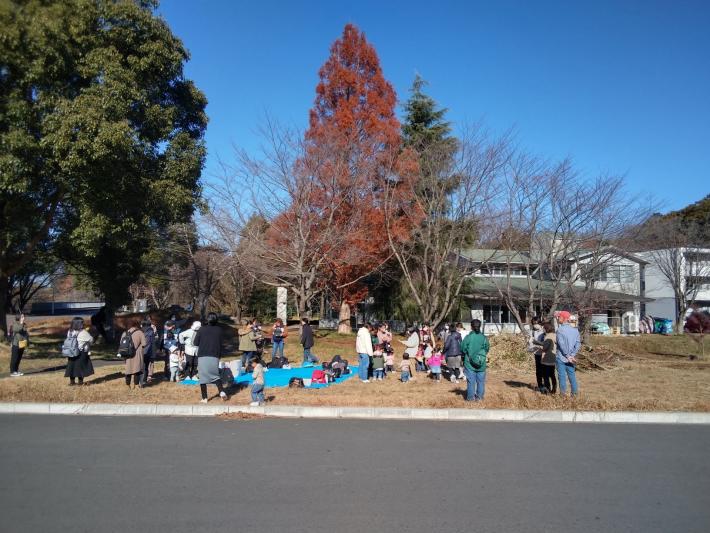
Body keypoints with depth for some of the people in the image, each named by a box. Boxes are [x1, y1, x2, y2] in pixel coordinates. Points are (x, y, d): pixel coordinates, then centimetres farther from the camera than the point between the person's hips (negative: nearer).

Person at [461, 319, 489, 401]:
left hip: (470, 364, -2)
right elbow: (487, 349, 4)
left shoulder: (468, 337, -13)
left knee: (471, 381, 6)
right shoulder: (484, 337, -5)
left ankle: (471, 397, 12)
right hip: (481, 364, 2)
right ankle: (479, 397, 18)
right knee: (481, 381, 13)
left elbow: (463, 349, -7)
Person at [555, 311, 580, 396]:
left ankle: (563, 393, 7)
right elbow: (578, 344, 0)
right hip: (571, 358, 5)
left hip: (561, 357, -5)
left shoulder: (560, 330, -13)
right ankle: (575, 392, 17)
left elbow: (562, 344, -17)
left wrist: (568, 356, -10)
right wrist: (572, 355, -5)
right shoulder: (575, 330, 6)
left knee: (562, 375, 2)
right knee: (572, 375, 13)